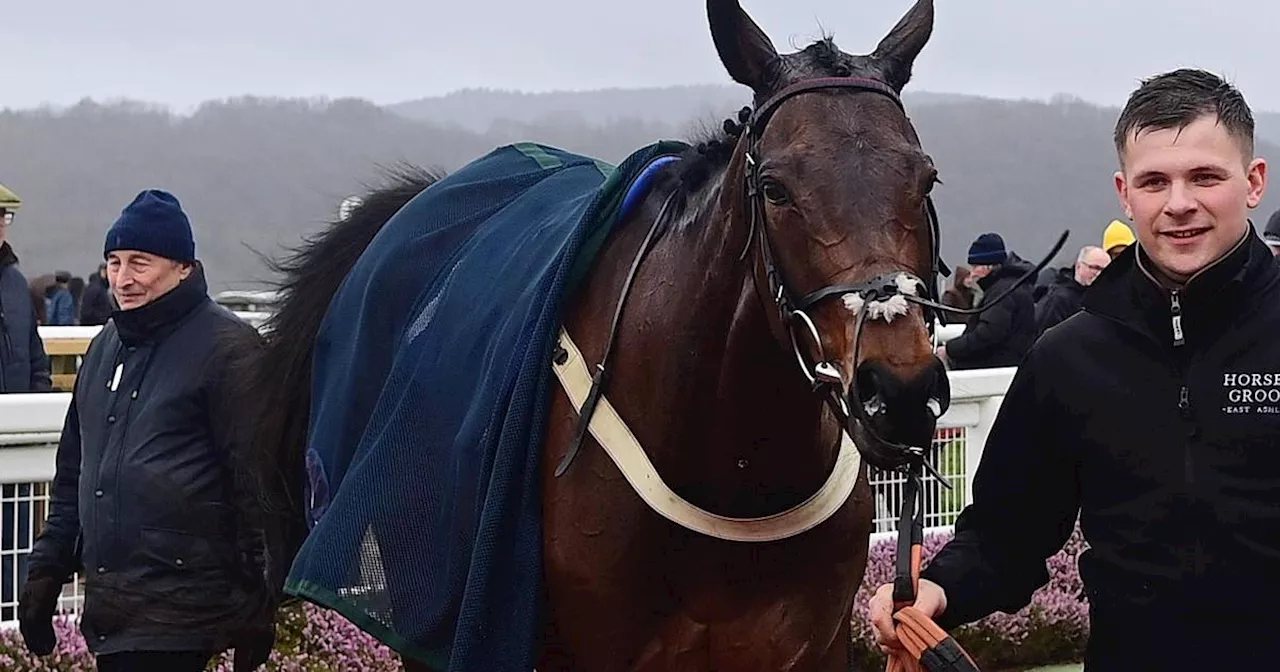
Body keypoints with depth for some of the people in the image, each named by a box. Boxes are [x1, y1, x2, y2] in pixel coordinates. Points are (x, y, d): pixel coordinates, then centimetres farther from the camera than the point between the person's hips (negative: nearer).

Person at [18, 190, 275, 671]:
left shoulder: (224, 345, -8)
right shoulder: (107, 345, 16)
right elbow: (72, 471, 23)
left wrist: (257, 606, -11)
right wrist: (46, 568, 17)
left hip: (179, 611, -7)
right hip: (107, 608, 8)